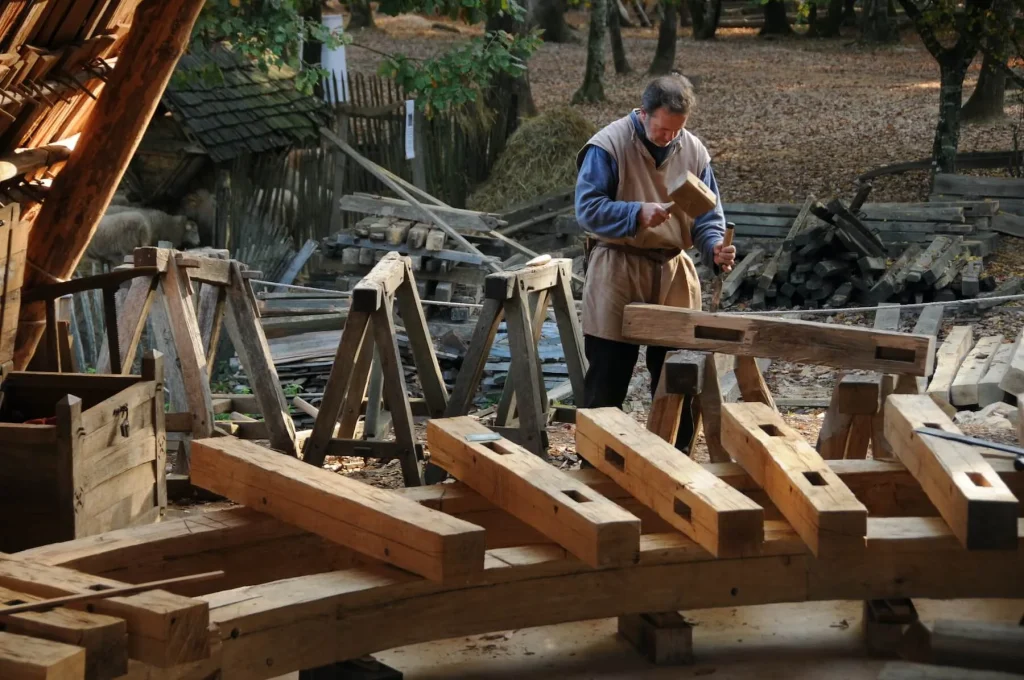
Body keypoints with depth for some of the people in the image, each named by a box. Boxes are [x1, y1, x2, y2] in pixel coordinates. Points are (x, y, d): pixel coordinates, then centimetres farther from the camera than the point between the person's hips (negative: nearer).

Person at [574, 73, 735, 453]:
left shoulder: (693, 151, 5)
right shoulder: (608, 146, -10)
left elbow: (708, 215, 8)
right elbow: (587, 208, -15)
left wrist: (715, 248, -13)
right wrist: (637, 214, -28)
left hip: (673, 272, 5)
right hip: (617, 269, -5)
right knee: (607, 378, 0)